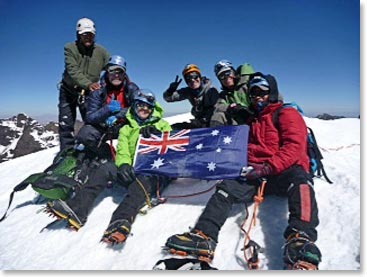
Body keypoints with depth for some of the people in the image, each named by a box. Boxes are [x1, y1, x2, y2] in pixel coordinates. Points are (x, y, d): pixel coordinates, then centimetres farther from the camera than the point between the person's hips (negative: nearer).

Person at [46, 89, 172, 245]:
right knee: (106, 168, -23)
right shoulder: (126, 129, 21)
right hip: (133, 171, 3)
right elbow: (122, 152, 8)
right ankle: (77, 209, -34)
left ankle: (122, 220, -60)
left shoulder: (162, 125, 16)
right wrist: (124, 164, -15)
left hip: (155, 173, -3)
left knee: (142, 181, -37)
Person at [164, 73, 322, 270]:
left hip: (285, 171, -4)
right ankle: (203, 236, -30)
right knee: (227, 188, -19)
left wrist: (268, 167, -23)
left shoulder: (287, 114, 4)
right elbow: (247, 150, 30)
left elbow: (294, 147, -11)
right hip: (257, 174, 5)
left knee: (300, 180, -37)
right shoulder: (252, 119, 25)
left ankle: (300, 239, -54)